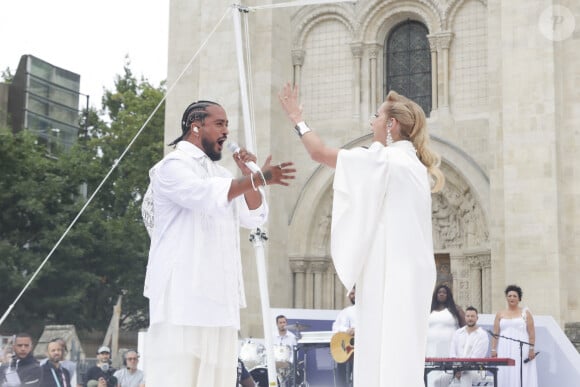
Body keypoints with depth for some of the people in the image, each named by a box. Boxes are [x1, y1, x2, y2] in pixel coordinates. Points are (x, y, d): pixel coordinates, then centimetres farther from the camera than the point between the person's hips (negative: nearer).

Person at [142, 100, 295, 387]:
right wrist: (257, 178, -32)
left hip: (219, 293, 8)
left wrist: (248, 175, 4)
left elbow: (254, 217, 18)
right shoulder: (174, 165, -3)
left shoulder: (220, 172, 23)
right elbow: (207, 195, -24)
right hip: (182, 293, -8)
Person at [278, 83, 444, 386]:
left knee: (384, 360, -9)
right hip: (403, 274, 9)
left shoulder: (384, 161, -11)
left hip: (388, 276, -9)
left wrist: (296, 118, 4)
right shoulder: (412, 164, 16)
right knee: (398, 358, 10)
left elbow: (319, 153, -9)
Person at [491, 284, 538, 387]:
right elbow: (495, 334, 8)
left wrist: (532, 349, -8)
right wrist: (493, 350, 0)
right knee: (506, 377, -2)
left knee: (523, 377, -5)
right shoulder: (500, 314, 11)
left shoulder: (525, 313, 5)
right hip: (505, 351, 2)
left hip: (522, 350, -2)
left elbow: (531, 332, 0)